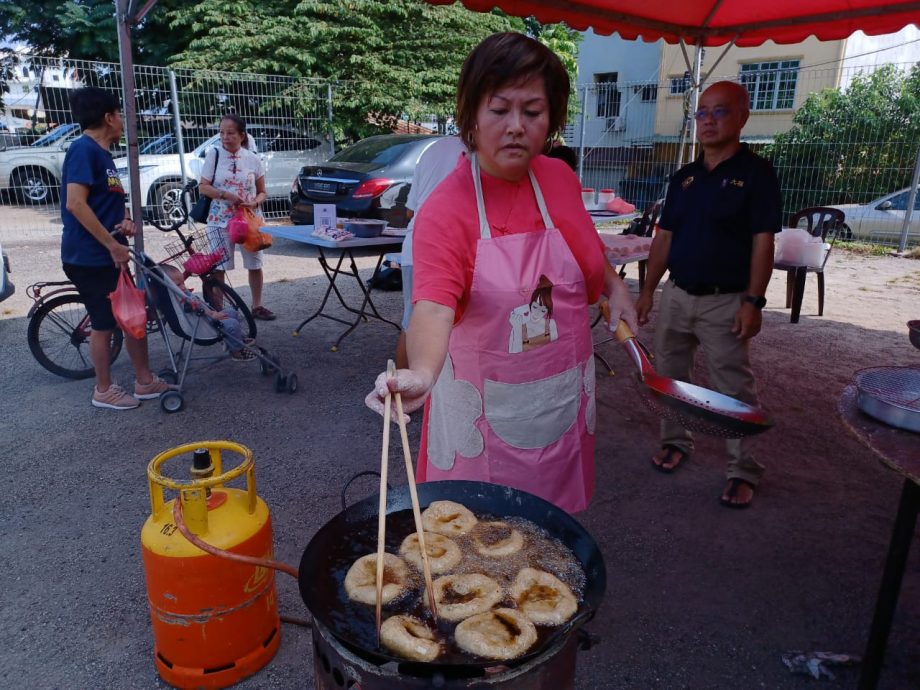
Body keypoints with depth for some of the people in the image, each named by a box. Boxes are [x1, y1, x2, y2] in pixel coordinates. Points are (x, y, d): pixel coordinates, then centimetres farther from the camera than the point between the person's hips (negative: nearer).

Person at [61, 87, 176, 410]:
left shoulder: (101, 152, 14)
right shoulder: (83, 149, -15)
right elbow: (75, 203, -24)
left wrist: (124, 222, 2)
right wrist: (114, 245, -22)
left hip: (108, 255, 9)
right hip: (90, 257, -9)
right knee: (104, 323, 2)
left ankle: (145, 381, 22)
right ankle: (104, 390, 17)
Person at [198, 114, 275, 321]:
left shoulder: (253, 159, 1)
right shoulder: (214, 155, -1)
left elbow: (262, 192, 6)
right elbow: (203, 187, -2)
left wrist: (255, 203, -16)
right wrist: (226, 195, -18)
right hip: (221, 220, -1)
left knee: (255, 264, 7)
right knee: (219, 266, 1)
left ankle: (257, 306, 22)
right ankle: (217, 308, 12)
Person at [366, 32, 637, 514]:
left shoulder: (561, 178, -2)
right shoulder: (445, 209, -20)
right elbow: (434, 306, -33)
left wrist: (614, 286, 3)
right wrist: (422, 372, -52)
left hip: (564, 398, 5)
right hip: (487, 410, -5)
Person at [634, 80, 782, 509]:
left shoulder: (755, 173, -6)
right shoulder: (684, 177, 10)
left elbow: (762, 243, -10)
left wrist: (753, 301, -17)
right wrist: (648, 290, 8)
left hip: (725, 302, -5)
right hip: (676, 296, 6)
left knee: (734, 390, -1)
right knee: (670, 377, 14)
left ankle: (744, 472, 12)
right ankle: (675, 441, 33)